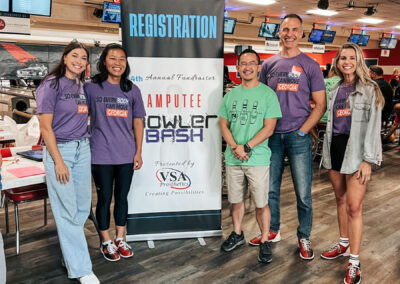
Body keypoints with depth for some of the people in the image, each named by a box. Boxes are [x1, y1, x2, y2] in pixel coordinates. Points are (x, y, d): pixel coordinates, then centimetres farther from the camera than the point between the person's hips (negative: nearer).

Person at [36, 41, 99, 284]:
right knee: (67, 210, -1)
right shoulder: (51, 85, -8)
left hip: (82, 149, 7)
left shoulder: (82, 86, 11)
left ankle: (70, 252, 29)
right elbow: (46, 127, -11)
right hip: (59, 149, -7)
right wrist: (58, 162, -14)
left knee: (83, 206, 10)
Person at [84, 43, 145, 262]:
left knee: (122, 197, 13)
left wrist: (138, 152, 4)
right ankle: (106, 242, 25)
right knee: (104, 198, 8)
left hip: (126, 155, 3)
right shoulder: (91, 88, -1)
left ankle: (120, 239, 29)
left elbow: (137, 122, 9)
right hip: (101, 156, -2)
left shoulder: (132, 90, 6)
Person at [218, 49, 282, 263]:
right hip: (232, 158, 4)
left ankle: (265, 242, 20)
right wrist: (234, 147, -9)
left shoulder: (267, 94, -3)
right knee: (236, 200, 16)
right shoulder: (231, 95, 10)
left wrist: (246, 147, -17)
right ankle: (237, 234, 36)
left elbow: (269, 128, -9)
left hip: (258, 159, -4)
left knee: (261, 203, 3)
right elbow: (223, 125, 7)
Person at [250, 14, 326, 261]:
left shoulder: (310, 65, 3)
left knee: (303, 192, 2)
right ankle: (273, 231, 29)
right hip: (272, 136, 3)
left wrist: (302, 131, -9)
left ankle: (304, 237, 20)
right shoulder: (269, 64, 10)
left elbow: (320, 104, 1)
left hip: (298, 136, -2)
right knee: (270, 188, 11)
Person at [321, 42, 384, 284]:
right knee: (341, 201, 15)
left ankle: (354, 264, 2)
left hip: (356, 151, -5)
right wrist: (327, 153, 14)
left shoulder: (369, 89, -2)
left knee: (354, 207, -5)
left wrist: (367, 160, -15)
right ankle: (344, 244, 32)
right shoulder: (336, 90, 14)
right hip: (335, 148, 5)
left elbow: (373, 126, -9)